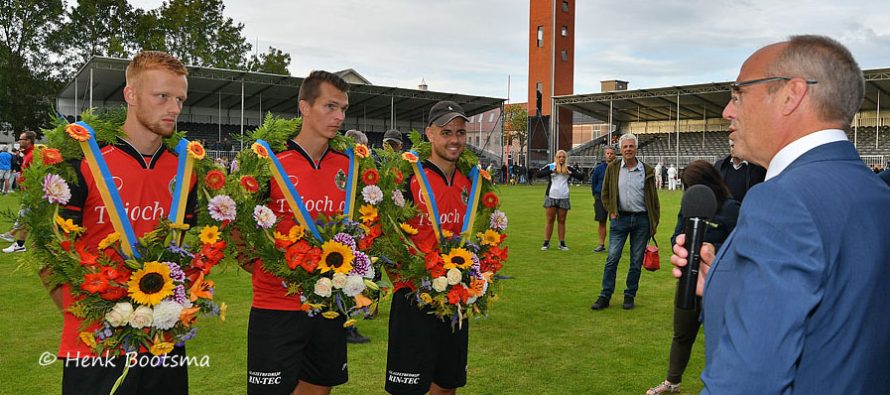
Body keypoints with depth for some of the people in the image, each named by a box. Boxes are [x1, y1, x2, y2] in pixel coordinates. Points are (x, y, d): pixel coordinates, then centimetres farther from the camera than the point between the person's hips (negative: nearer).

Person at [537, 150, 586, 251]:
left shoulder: (569, 168, 7)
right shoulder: (550, 166, 3)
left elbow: (581, 176, 6)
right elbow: (539, 174, -8)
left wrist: (571, 173, -11)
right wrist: (551, 171, -20)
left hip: (564, 198, 2)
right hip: (551, 197, -1)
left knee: (562, 221, 7)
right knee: (549, 220, 2)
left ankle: (562, 243, 12)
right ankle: (546, 243, 7)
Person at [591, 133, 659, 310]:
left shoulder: (647, 171, 2)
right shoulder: (613, 168, 4)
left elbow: (653, 198, 6)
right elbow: (605, 193, 12)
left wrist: (654, 222, 3)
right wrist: (611, 212, 1)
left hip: (641, 219, 0)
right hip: (620, 218, 0)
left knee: (636, 261, 6)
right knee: (612, 258, -3)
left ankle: (629, 296, 17)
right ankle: (605, 296, 3)